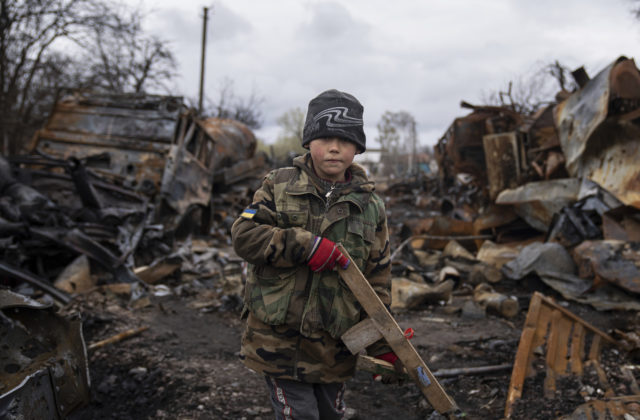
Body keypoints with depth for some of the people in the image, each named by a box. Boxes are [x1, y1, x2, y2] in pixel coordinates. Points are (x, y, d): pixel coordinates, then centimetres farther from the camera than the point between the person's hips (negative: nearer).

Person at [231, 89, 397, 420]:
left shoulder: (371, 208, 2)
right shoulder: (279, 185, -1)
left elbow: (377, 279, 5)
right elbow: (243, 234, -10)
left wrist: (381, 343, 4)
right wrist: (306, 246, -21)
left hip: (333, 348, 3)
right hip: (278, 340, -2)